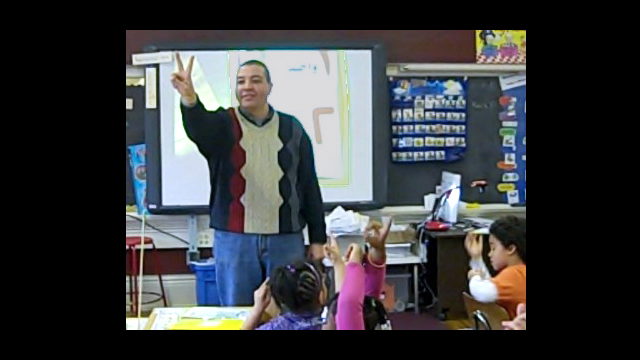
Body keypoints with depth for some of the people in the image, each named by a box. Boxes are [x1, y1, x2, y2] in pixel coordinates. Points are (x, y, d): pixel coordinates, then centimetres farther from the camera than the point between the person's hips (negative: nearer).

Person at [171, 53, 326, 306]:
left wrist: (318, 239, 5)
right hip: (233, 240, -1)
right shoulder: (222, 124, 1)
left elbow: (310, 186, 8)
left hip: (286, 240, 1)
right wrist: (189, 99, -47)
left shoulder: (292, 128, 6)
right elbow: (197, 127, -24)